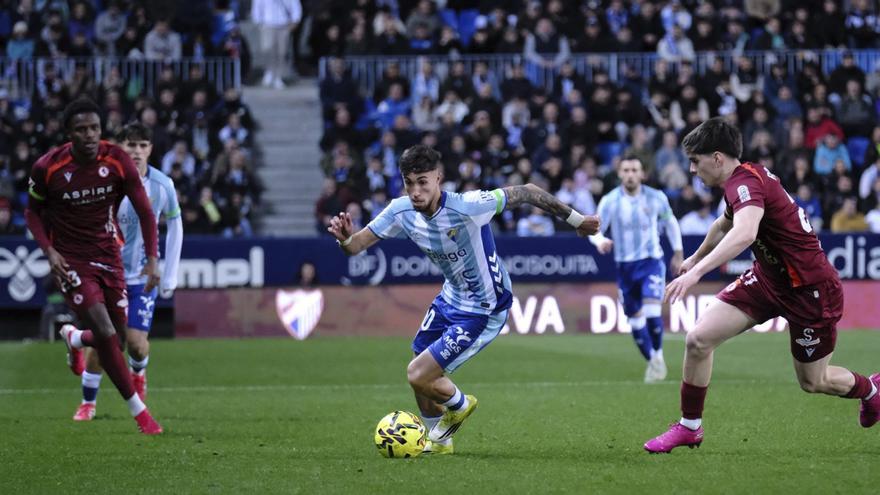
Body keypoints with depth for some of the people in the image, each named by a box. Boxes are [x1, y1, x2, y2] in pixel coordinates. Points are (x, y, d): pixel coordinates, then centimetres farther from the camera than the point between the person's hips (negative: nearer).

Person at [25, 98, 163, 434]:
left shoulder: (118, 161, -12)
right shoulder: (47, 168, -15)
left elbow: (144, 211, -5)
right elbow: (33, 211, 2)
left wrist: (152, 259, -14)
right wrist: (49, 251, -13)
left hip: (108, 254, 3)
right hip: (69, 260, -3)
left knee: (117, 334, 9)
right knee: (106, 333, -16)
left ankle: (74, 339, 47)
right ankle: (137, 410, -4)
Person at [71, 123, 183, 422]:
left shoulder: (162, 185, -7)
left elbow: (174, 225, 6)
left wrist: (170, 275, 5)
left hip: (144, 276, 1)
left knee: (136, 341, -9)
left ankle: (138, 372, 28)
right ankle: (88, 402, 14)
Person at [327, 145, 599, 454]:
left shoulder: (467, 206, -33)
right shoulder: (402, 211, -15)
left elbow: (527, 193, -22)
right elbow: (358, 245, -10)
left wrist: (575, 220, -13)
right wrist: (345, 239, -35)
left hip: (483, 311, -7)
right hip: (451, 298, 7)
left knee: (418, 376, -10)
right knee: (420, 373, 17)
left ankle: (460, 406, 23)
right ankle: (438, 440, 44)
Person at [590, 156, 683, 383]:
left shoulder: (656, 198, -6)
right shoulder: (610, 201, -9)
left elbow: (670, 222, 12)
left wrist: (678, 253, 14)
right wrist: (600, 241, -38)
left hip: (651, 262, -2)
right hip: (625, 266, 2)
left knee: (652, 312, -21)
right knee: (635, 320, 6)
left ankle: (658, 356, 1)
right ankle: (652, 362, 27)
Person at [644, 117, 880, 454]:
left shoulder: (746, 182, -26)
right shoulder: (741, 181, 3)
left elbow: (744, 234, -47)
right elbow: (726, 225, 26)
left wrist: (695, 273, -55)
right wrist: (696, 257, 41)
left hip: (809, 291, -8)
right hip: (768, 277, 8)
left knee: (813, 382, 8)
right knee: (698, 339, -7)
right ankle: (689, 427, 9)